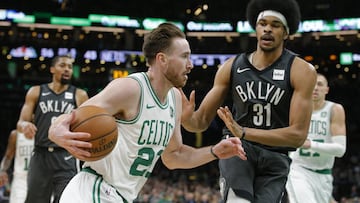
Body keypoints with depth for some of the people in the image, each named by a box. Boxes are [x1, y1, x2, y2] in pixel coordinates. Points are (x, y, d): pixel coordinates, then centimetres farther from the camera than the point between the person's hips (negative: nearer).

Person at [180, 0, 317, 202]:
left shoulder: (302, 71, -7)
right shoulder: (232, 67, 1)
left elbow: (298, 135, -14)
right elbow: (201, 122, 4)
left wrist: (244, 132, -25)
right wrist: (186, 117, -22)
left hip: (275, 157, 0)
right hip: (237, 148, 0)